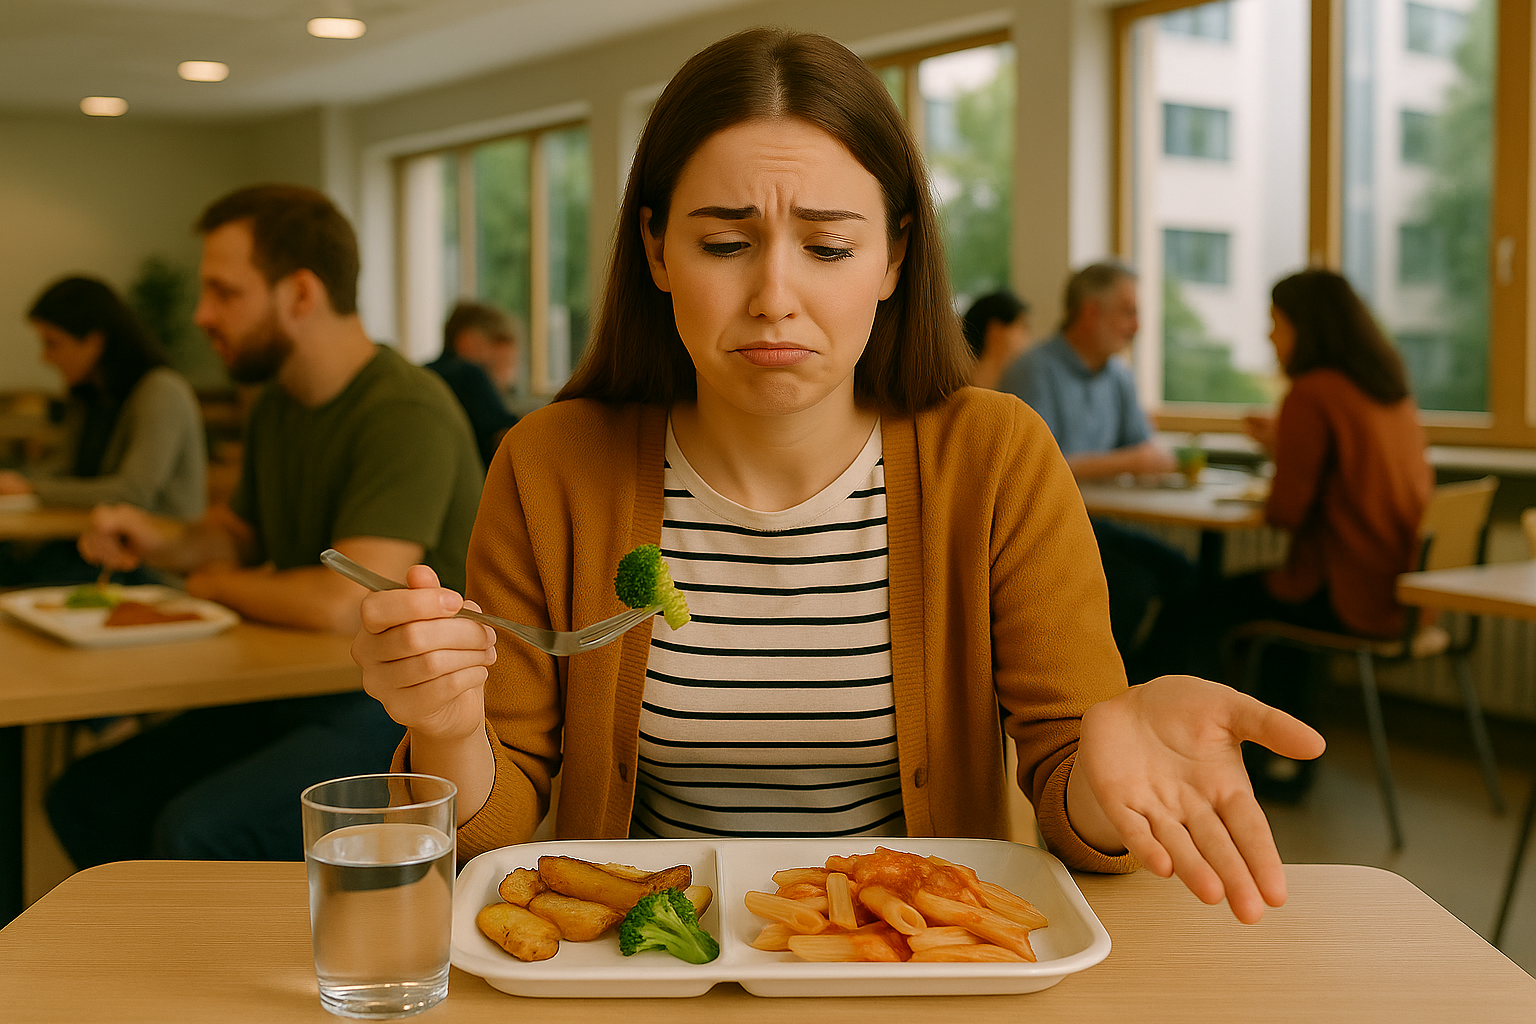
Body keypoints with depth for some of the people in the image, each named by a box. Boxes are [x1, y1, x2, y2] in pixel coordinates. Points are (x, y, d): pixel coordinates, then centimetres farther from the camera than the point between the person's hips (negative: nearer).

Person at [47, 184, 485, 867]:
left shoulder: (408, 414, -22)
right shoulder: (277, 404, 9)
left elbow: (343, 604, -31)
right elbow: (242, 533, 25)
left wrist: (217, 585, -10)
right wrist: (167, 541, 0)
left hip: (398, 706, -9)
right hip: (291, 691, 9)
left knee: (195, 832, -27)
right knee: (84, 799, 2)